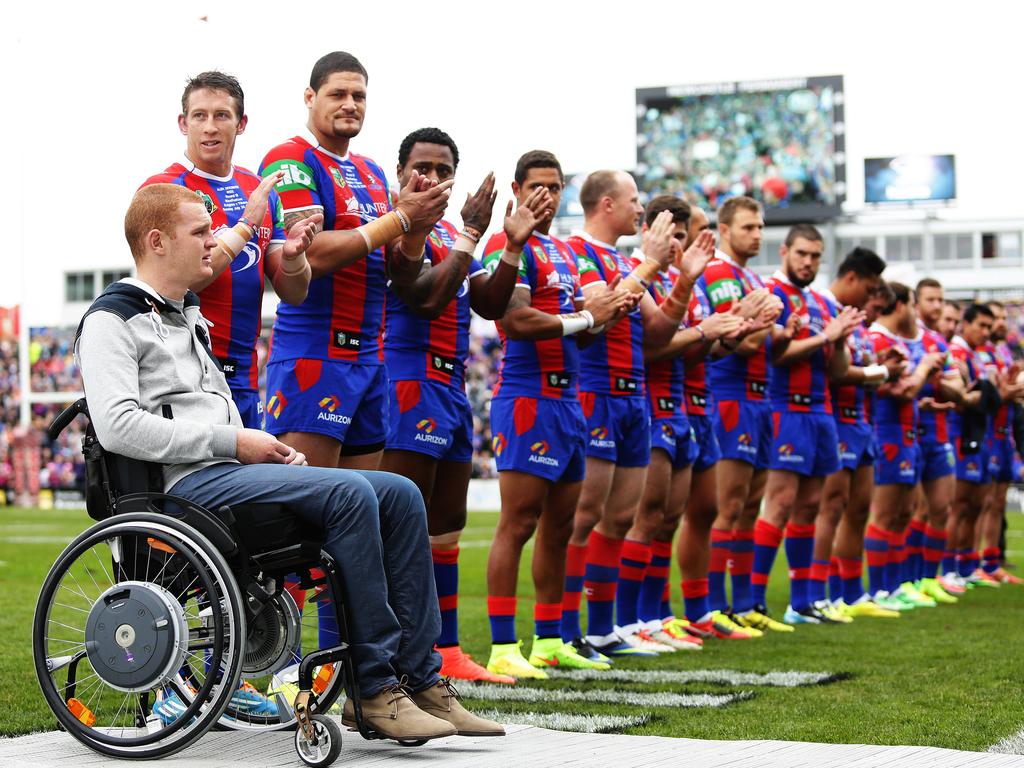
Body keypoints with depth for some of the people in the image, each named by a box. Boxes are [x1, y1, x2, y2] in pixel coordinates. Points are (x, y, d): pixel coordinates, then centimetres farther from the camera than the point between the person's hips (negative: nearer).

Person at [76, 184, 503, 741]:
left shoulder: (188, 317, 28)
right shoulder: (111, 320, -1)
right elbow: (118, 426, -17)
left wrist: (271, 451, 10)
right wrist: (231, 443, -15)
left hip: (227, 469, 9)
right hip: (186, 484, -9)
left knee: (399, 494, -7)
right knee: (348, 492, -28)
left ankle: (420, 679, -9)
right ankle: (376, 687, -25)